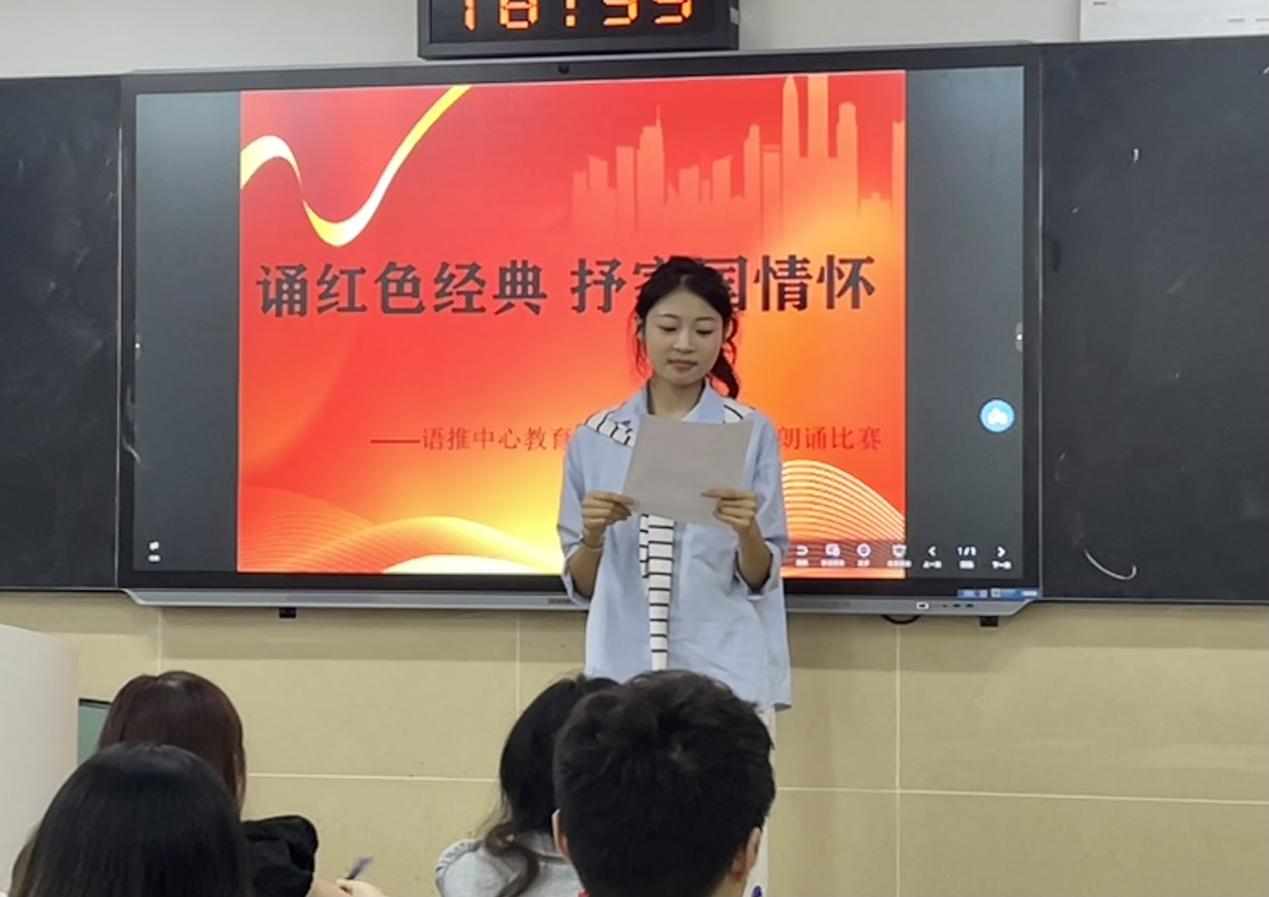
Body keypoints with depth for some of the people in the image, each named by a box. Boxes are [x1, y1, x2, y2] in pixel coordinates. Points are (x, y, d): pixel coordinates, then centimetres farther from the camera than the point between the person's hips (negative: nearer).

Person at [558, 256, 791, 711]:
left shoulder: (751, 433, 0)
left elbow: (760, 579, 1)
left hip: (725, 676, -1)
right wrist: (593, 536, -12)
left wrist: (748, 532, -18)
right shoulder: (594, 440, 5)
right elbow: (580, 586, 7)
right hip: (622, 673, 1)